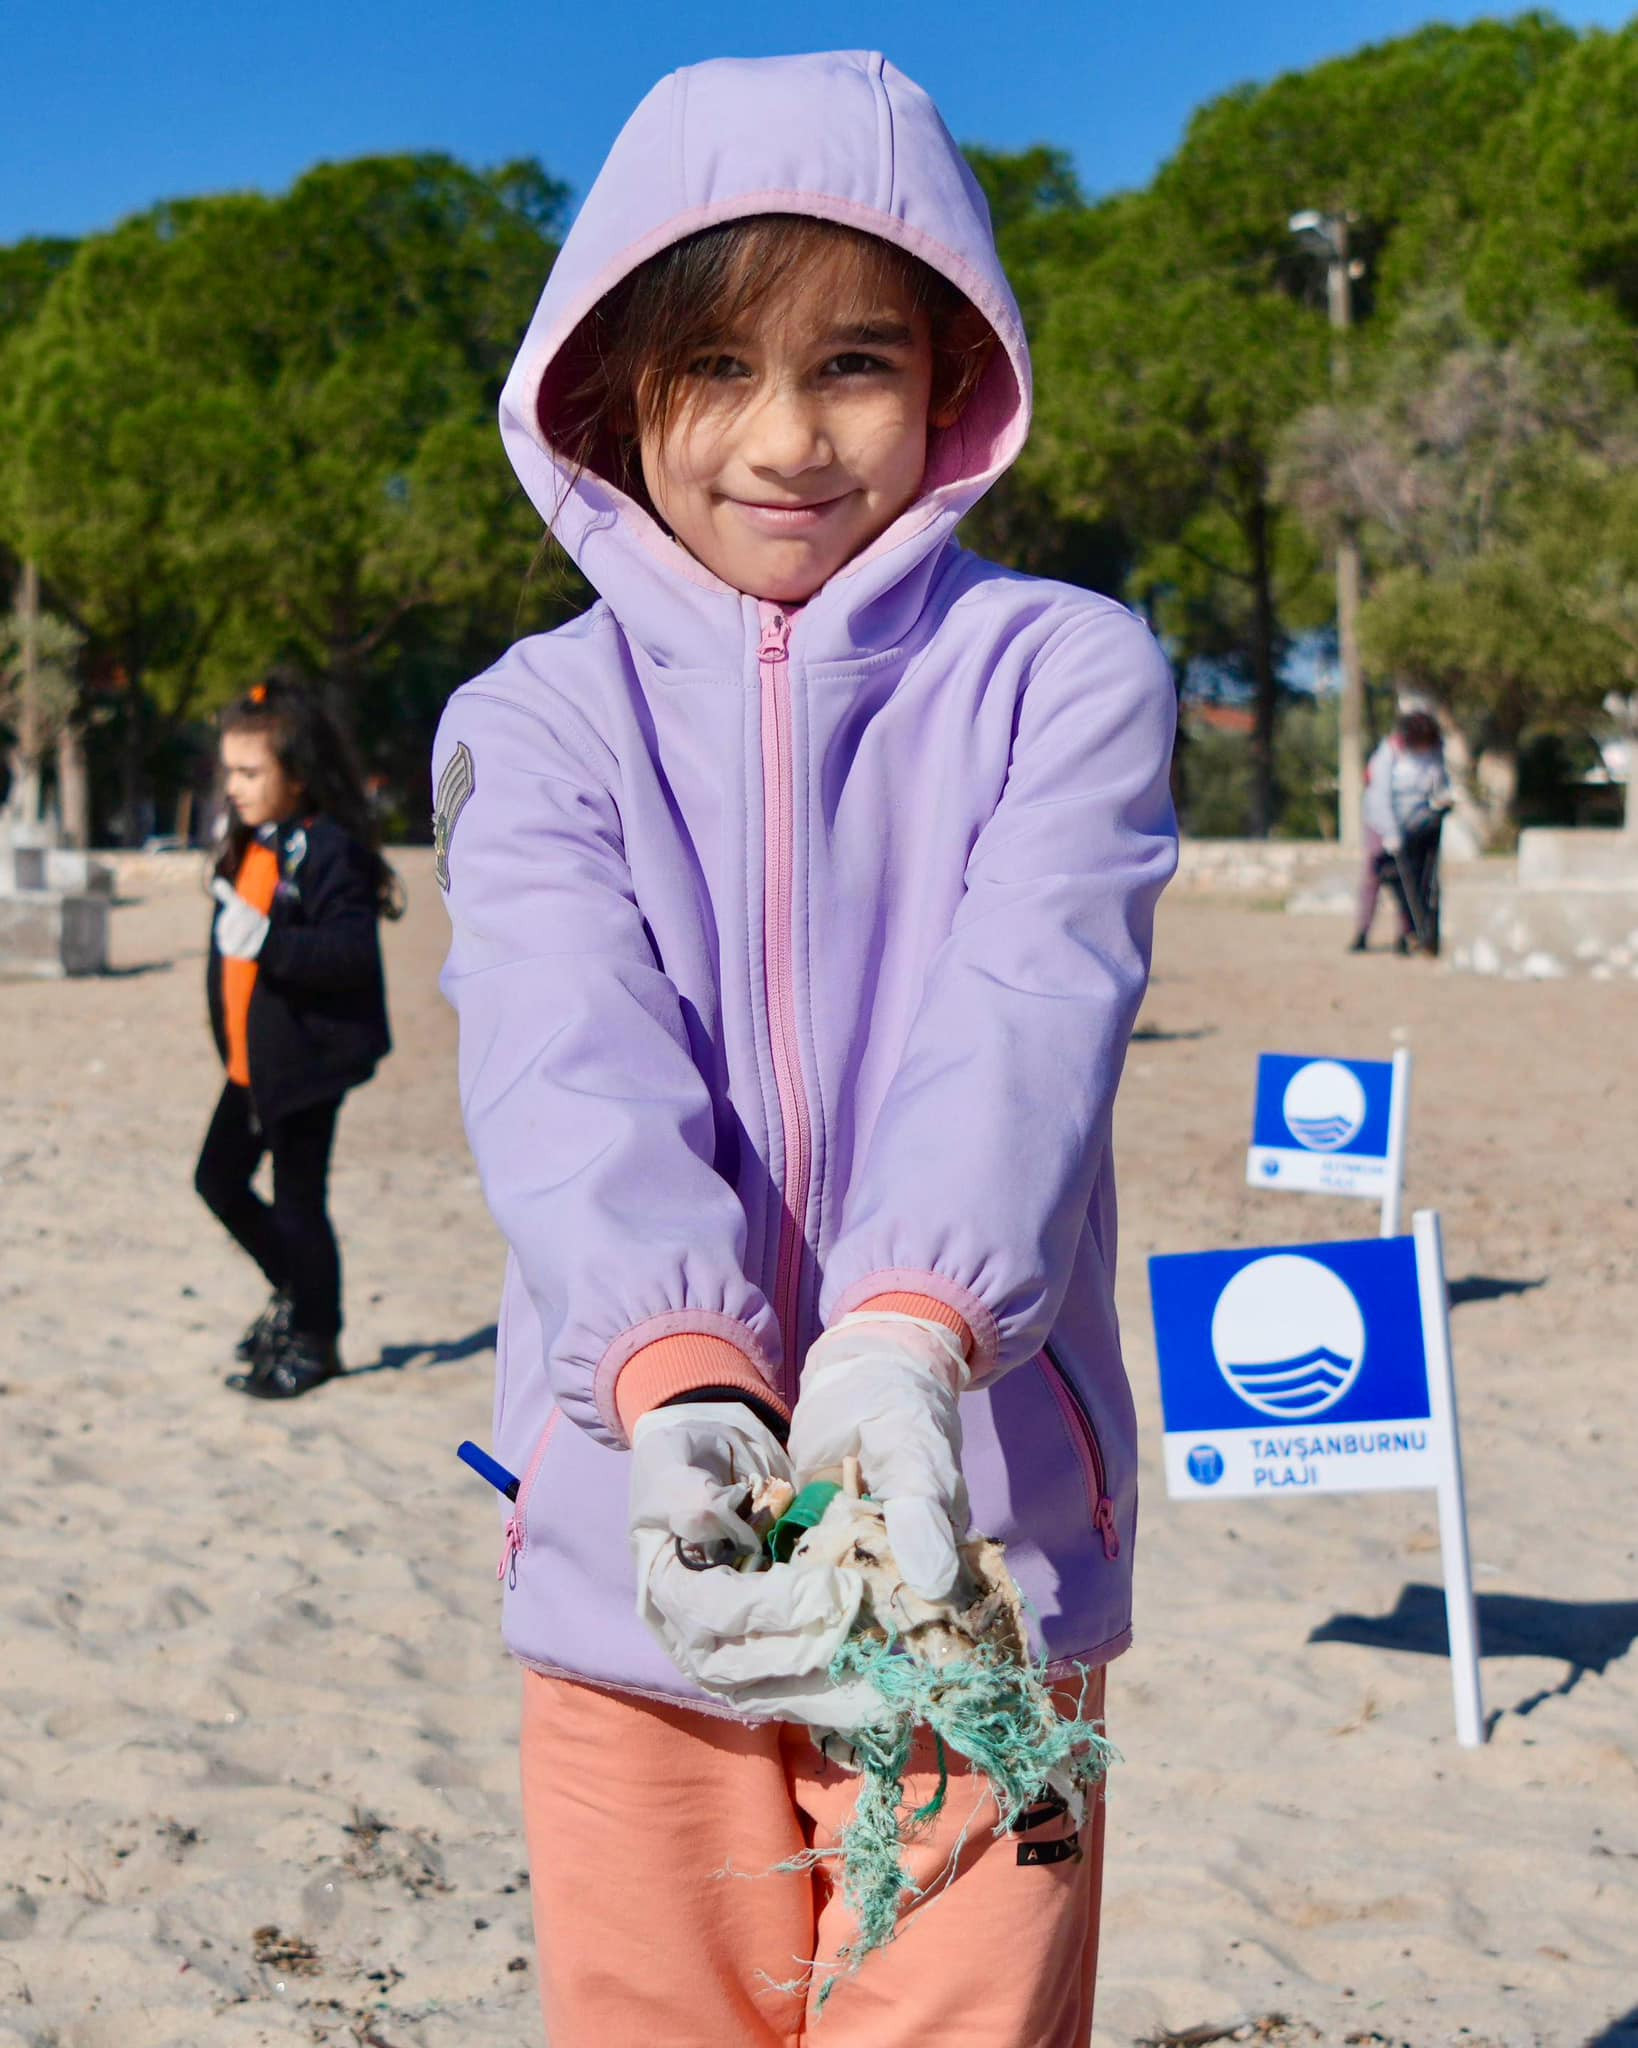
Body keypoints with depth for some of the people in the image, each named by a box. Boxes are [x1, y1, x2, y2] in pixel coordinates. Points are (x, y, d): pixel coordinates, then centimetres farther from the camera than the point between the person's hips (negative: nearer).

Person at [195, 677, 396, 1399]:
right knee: (219, 1180, 16)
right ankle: (295, 1291, 36)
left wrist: (267, 940, -35)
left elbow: (353, 953, -27)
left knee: (297, 1203, 0)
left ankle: (315, 1339, 16)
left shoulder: (330, 851, -18)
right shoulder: (246, 847, 10)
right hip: (250, 1061, 9)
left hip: (305, 1061, -9)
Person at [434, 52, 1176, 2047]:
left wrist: (904, 1339, -36)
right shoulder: (542, 720, 2)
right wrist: (677, 1378, -34)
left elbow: (1028, 1018, -17)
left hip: (976, 1545, -1)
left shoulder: (1062, 670, 0)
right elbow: (568, 1067, -15)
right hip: (640, 1562, 1)